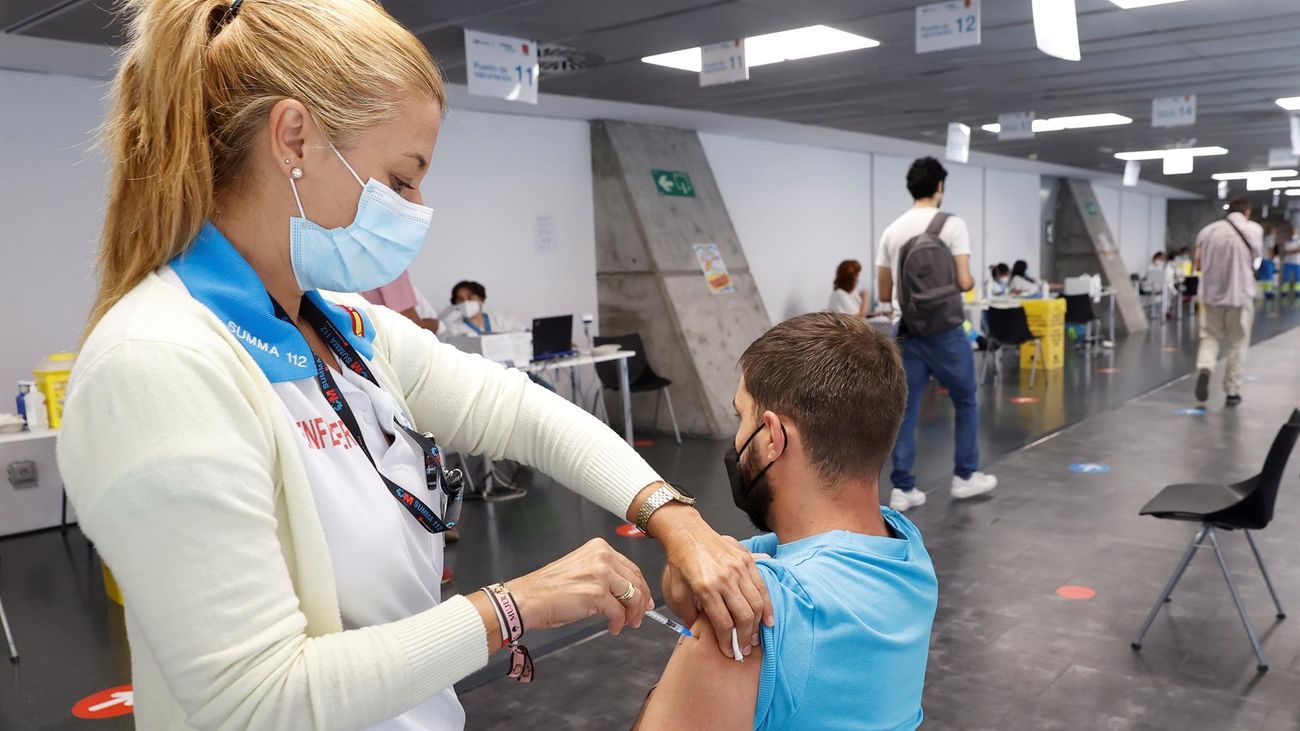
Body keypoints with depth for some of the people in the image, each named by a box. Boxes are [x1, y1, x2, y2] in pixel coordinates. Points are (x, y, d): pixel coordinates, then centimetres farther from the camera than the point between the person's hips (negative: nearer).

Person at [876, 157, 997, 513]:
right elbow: (964, 282, -14)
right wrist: (971, 283, 11)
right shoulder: (951, 224, -9)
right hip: (944, 330, -5)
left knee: (906, 409, 6)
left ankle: (902, 488, 6)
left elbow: (884, 293, 10)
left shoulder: (891, 231, 8)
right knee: (966, 401, 15)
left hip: (907, 331, 5)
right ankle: (965, 476, 23)